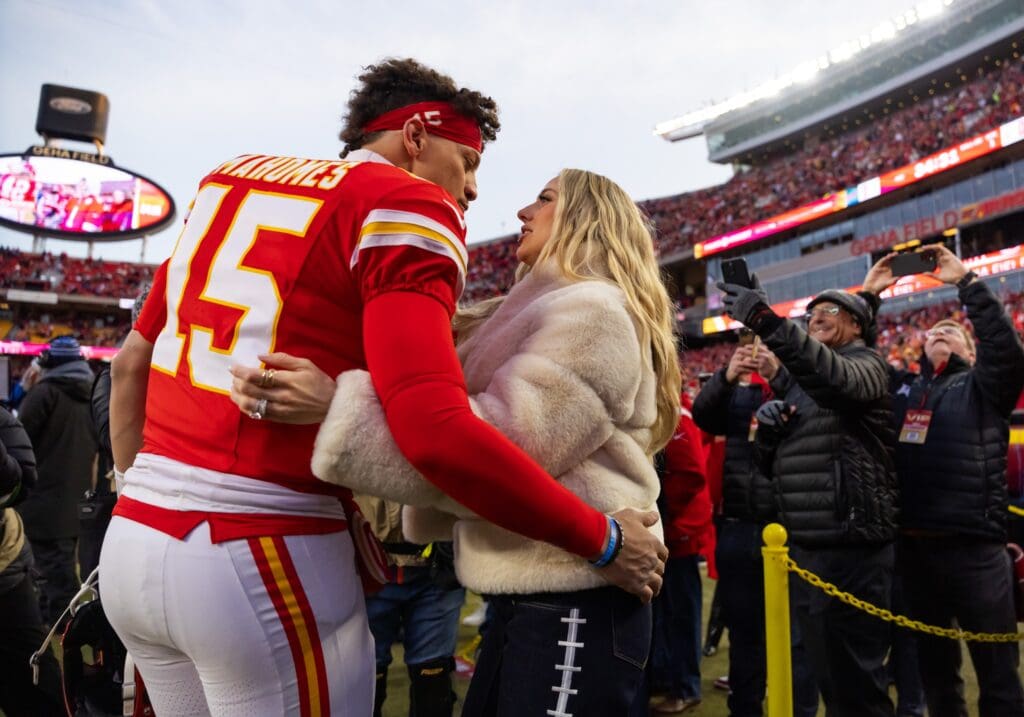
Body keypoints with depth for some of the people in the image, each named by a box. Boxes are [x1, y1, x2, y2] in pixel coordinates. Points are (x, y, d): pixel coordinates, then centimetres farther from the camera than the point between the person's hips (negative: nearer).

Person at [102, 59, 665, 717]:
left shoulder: (233, 178, 13)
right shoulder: (407, 207, -9)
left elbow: (132, 364, 17)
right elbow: (435, 430, -24)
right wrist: (605, 539, -13)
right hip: (268, 557, -7)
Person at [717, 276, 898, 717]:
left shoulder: (866, 365, -4)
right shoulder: (797, 381, 17)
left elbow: (837, 379, -31)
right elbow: (771, 465, 21)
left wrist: (767, 322, -41)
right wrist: (767, 429, -2)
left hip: (851, 547, -7)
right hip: (803, 545, 7)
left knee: (856, 680, 1)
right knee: (825, 671, 17)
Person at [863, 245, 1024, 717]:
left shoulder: (983, 386, 3)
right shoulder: (899, 386, 14)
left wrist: (967, 281, -14)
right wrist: (867, 296, 8)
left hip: (974, 547, -4)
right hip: (912, 546, 4)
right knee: (934, 667, 17)